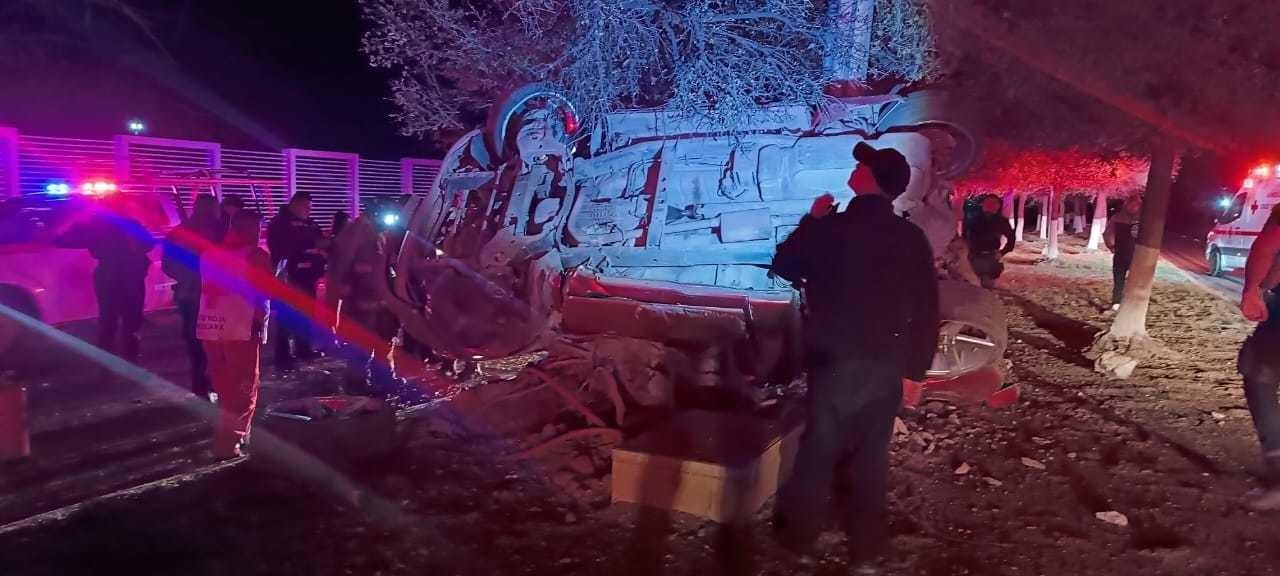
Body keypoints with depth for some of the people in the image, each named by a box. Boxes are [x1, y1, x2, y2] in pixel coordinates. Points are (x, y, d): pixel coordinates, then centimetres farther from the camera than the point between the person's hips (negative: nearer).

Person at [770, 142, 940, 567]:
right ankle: (866, 540, 23)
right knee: (872, 454, 13)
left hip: (836, 360, -3)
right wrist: (917, 363, 10)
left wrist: (812, 219, 10)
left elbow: (784, 266, 1)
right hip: (888, 365, 3)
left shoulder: (832, 227, -12)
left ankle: (799, 531, 22)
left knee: (818, 448, 11)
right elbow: (927, 306, 2)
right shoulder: (912, 238, 0)